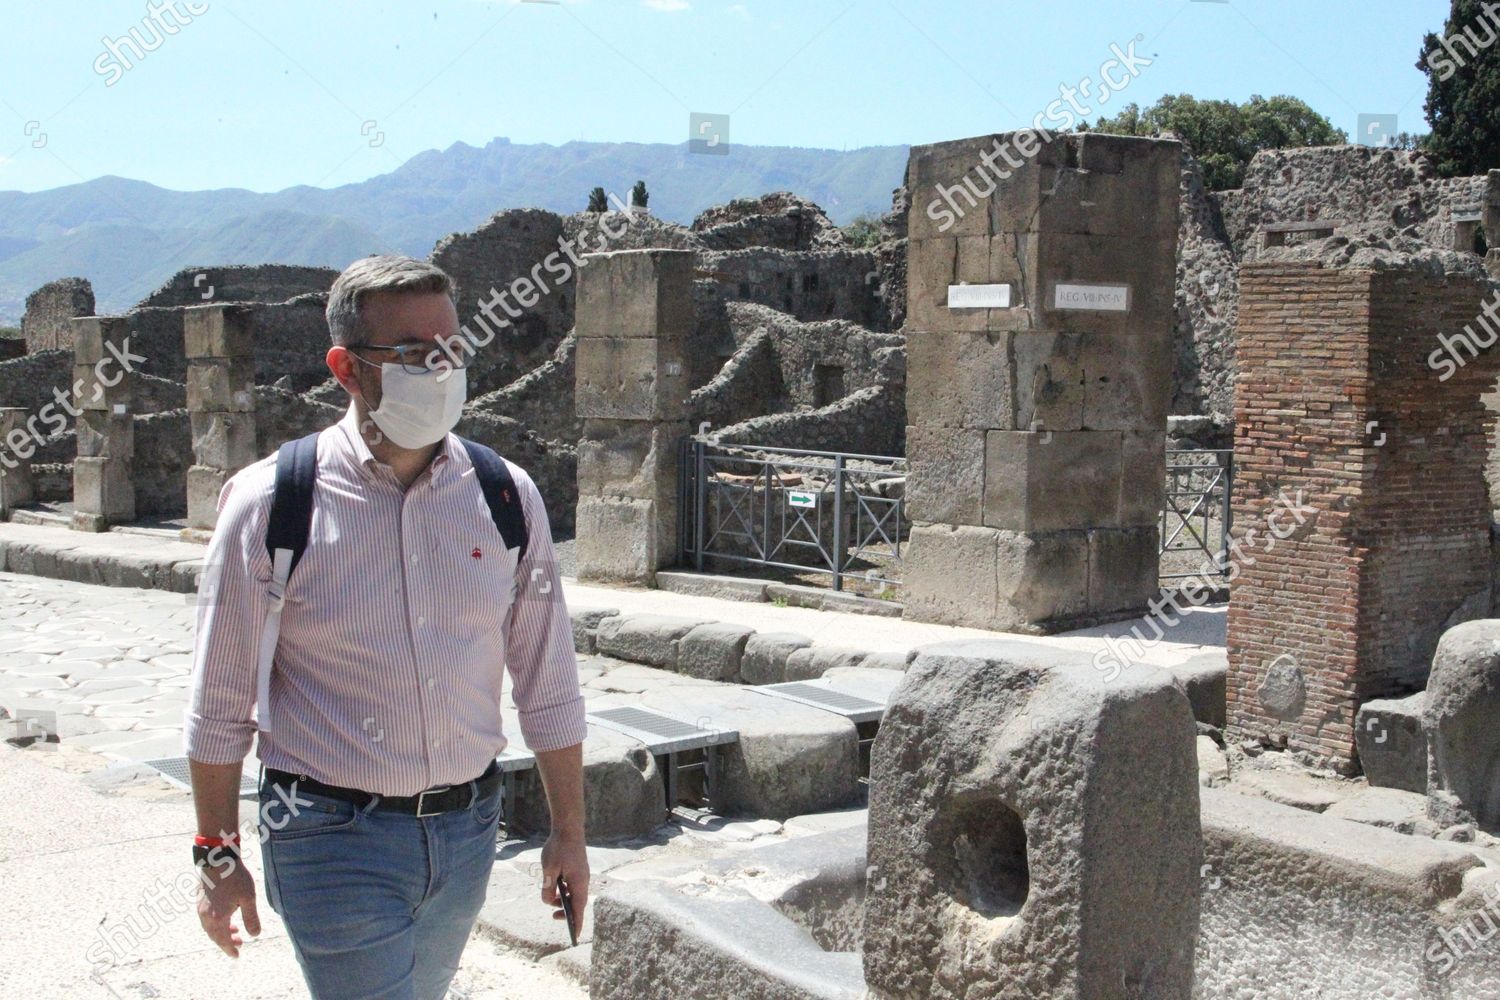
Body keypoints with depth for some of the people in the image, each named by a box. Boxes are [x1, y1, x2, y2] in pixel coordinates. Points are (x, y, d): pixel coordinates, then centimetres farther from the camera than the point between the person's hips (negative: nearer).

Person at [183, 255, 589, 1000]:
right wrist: (218, 855, 1)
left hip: (468, 830, 4)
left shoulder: (506, 498, 0)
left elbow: (548, 686, 7)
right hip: (335, 837, -4)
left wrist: (568, 832, 9)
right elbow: (219, 703, -2)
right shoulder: (270, 505, -10)